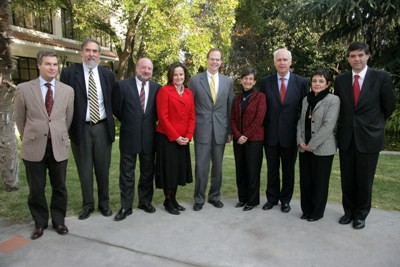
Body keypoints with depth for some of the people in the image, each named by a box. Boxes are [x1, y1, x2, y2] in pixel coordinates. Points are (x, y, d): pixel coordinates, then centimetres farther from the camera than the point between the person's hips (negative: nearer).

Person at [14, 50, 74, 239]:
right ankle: (40, 223, 30)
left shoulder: (68, 90, 2)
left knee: (59, 187, 11)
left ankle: (59, 221, 30)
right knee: (36, 190, 10)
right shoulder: (24, 89, -2)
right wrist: (28, 138, 13)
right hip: (34, 147, -1)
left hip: (59, 146, 1)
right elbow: (19, 118, 8)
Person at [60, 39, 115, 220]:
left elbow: (113, 101, 11)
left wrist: (111, 122, 5)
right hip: (81, 128, -1)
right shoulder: (69, 73, -2)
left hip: (102, 127, 2)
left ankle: (104, 203, 27)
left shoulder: (107, 74, 5)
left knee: (103, 168, 11)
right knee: (84, 170, 9)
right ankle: (88, 204, 26)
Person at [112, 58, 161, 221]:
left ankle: (145, 202, 30)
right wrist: (128, 122, 10)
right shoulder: (123, 85, -5)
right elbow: (116, 109, 4)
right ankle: (126, 207, 19)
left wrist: (149, 122, 7)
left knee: (148, 172, 13)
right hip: (129, 136, -2)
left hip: (149, 137, 2)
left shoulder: (157, 88, 1)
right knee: (127, 174, 7)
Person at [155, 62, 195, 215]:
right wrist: (176, 136, -15)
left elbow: (192, 117, 8)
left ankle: (174, 199, 27)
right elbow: (163, 117, -13)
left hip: (183, 140, 6)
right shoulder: (164, 91, -7)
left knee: (178, 169, 12)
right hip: (167, 138, -5)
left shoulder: (189, 93, 10)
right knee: (169, 169, 3)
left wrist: (188, 136, -4)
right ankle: (168, 201, 19)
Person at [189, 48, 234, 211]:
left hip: (220, 130, 2)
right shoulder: (195, 79, 2)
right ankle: (199, 198, 18)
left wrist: (230, 130, 6)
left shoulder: (228, 81, 8)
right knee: (201, 166, 1)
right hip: (202, 129, -2)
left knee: (218, 166, 11)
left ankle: (215, 196, 27)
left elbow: (230, 107, 9)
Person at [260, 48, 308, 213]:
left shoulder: (301, 82, -1)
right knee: (272, 169, 13)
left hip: (290, 134, 0)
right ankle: (272, 198, 29)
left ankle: (285, 200, 29)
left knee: (288, 169, 12)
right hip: (271, 134, 1)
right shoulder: (265, 82, 1)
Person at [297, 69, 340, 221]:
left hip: (322, 148, -5)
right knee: (305, 180, 11)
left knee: (319, 181, 6)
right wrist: (300, 141, -3)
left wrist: (312, 144, -15)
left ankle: (317, 212, 23)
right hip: (304, 148, 5)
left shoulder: (333, 100, -8)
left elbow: (328, 125, -15)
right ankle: (306, 210, 27)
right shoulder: (306, 99, 10)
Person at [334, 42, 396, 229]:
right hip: (346, 137, 3)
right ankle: (349, 211, 28)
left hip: (369, 137, -2)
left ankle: (361, 215, 27)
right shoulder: (341, 80, 3)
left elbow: (389, 106, 4)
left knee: (364, 180, 8)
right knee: (347, 179, 11)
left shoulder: (382, 77, -4)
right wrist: (346, 124, 9)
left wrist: (375, 123, 12)